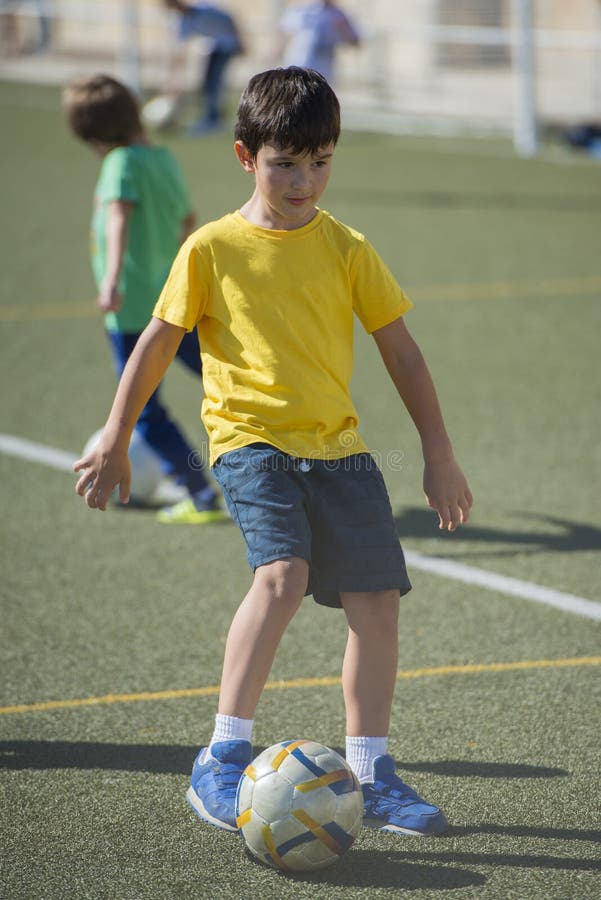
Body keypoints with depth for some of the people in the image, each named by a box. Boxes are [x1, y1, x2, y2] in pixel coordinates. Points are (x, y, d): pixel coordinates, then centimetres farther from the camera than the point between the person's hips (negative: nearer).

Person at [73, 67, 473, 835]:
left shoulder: (346, 249, 5)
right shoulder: (212, 249, -1)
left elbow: (400, 348, 11)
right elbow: (158, 342, 8)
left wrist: (438, 453, 10)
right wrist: (113, 442, 8)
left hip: (336, 445, 4)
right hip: (250, 440, -4)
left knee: (377, 597, -2)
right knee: (283, 572, -27)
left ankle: (369, 774, 14)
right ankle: (221, 759, -22)